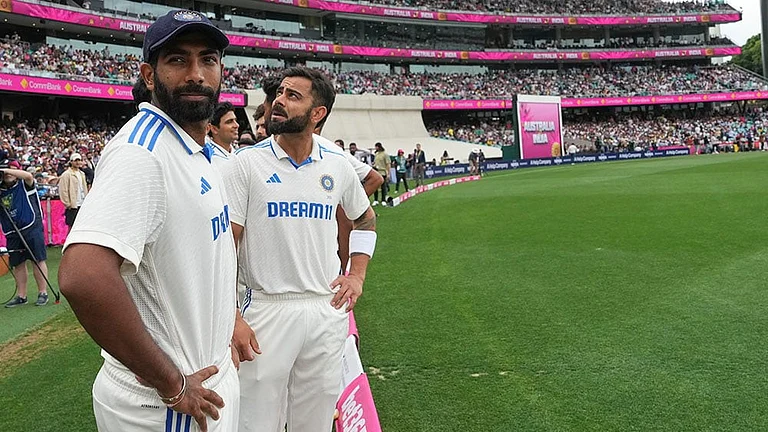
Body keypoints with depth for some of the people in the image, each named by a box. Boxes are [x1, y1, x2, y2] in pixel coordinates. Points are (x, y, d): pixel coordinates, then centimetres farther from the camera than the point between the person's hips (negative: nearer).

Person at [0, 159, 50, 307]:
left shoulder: (24, 185, 0)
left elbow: (28, 176, -22)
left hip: (31, 227, -4)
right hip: (12, 233, 4)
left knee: (38, 260, -3)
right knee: (18, 264, 8)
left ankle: (43, 292, 5)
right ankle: (21, 296, 17)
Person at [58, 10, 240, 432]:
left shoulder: (200, 151, 8)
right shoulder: (142, 151, -22)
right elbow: (83, 276, -35)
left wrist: (221, 342, 13)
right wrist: (171, 383, -25)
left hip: (205, 378, 9)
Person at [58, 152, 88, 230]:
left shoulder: (82, 174, 16)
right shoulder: (66, 175, -8)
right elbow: (63, 191, -12)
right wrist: (68, 204, -14)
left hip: (82, 205, 7)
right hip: (73, 206, -7)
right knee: (72, 227, -3)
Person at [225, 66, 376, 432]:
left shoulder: (338, 167, 5)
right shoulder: (247, 163, -5)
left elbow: (366, 220, 22)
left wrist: (357, 275, 10)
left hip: (328, 310, 3)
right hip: (267, 310, -3)